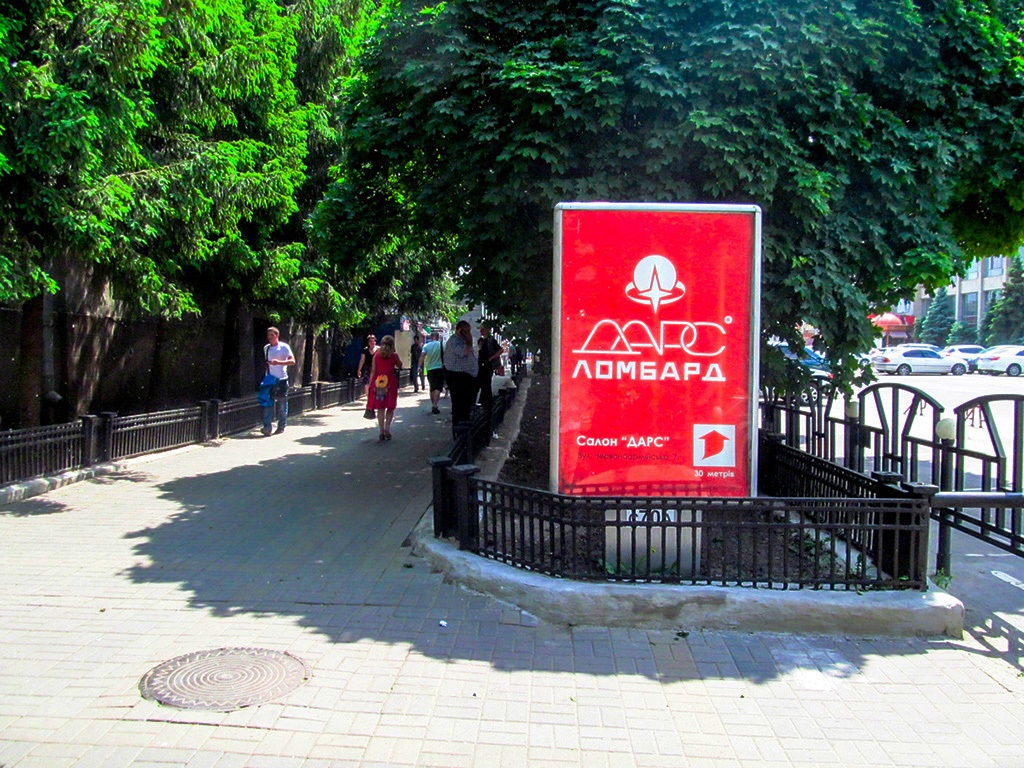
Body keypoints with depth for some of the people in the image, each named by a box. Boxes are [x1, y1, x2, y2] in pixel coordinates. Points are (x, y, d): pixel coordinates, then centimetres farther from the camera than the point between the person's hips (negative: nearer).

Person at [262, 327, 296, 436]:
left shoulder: (284, 347, -3)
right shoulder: (266, 348, 13)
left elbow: (292, 361, -12)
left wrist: (279, 362, -25)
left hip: (281, 379, -4)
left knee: (282, 405, 3)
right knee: (268, 403, -7)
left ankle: (281, 426, 12)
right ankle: (267, 427, -11)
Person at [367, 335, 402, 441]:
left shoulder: (376, 355, 5)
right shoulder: (394, 355, -2)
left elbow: (373, 371, 3)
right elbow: (400, 365, 15)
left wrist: (370, 384, 7)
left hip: (378, 382, 2)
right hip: (390, 382, -2)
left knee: (380, 408, 6)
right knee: (390, 407, 9)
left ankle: (382, 431, 4)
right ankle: (387, 427, -9)